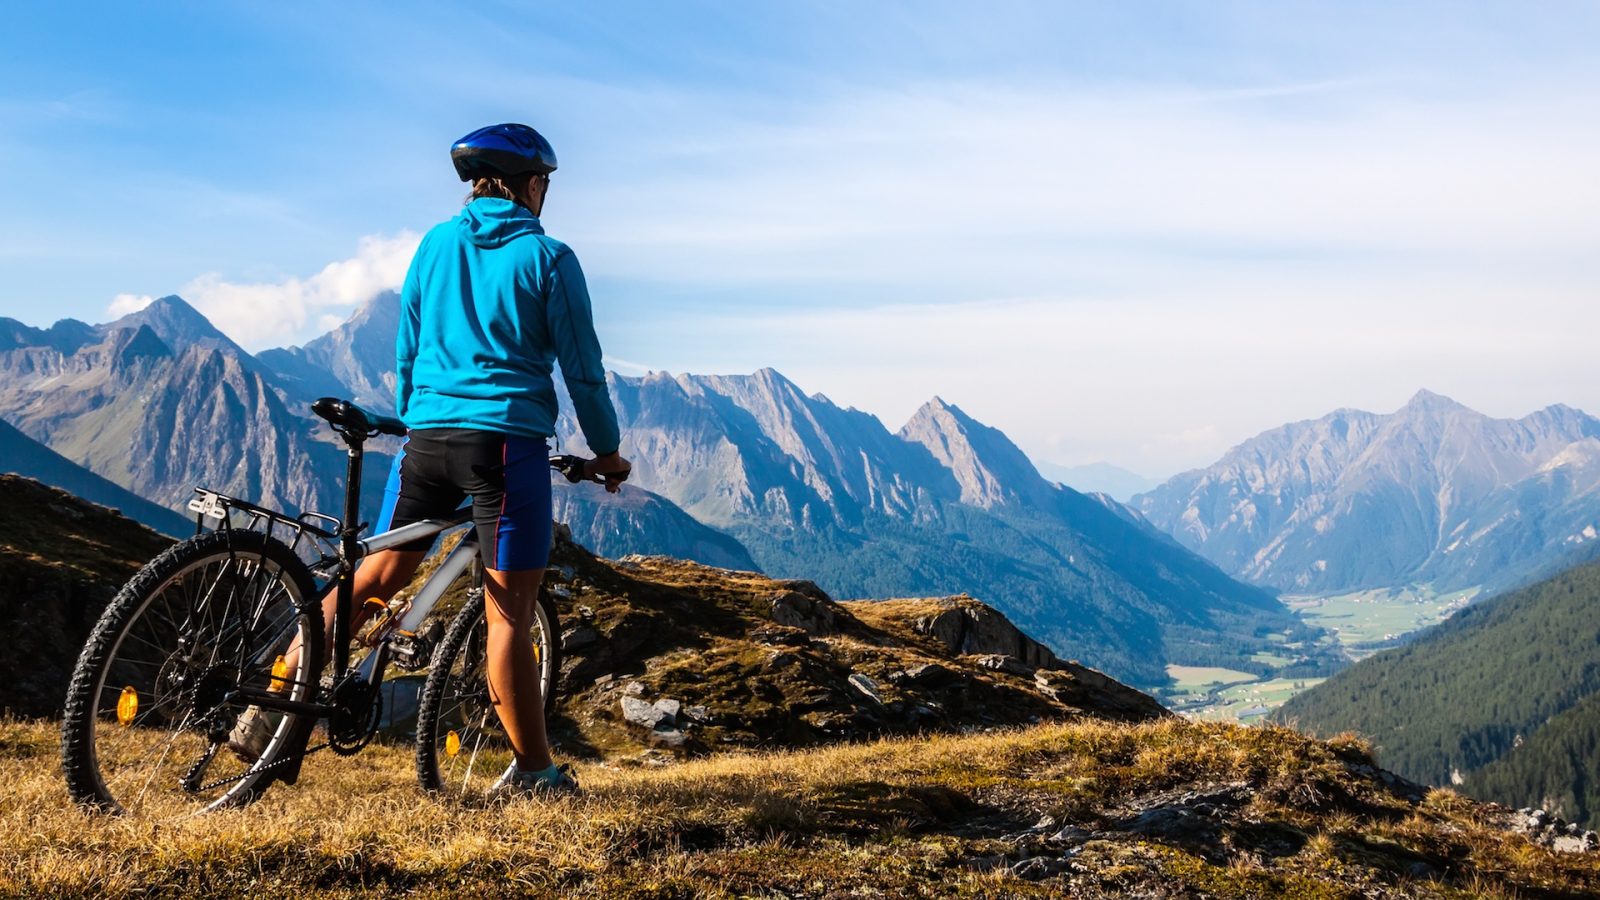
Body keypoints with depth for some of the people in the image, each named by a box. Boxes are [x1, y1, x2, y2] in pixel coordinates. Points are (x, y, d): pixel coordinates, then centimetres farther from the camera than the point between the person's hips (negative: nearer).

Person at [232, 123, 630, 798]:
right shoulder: (547, 258, 0)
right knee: (509, 615, -2)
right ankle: (532, 771, 6)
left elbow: (405, 352, 18)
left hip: (426, 436, 5)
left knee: (372, 579, 16)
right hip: (508, 439, -5)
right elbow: (582, 368, 1)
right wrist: (606, 451, 13)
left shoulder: (435, 243, 14)